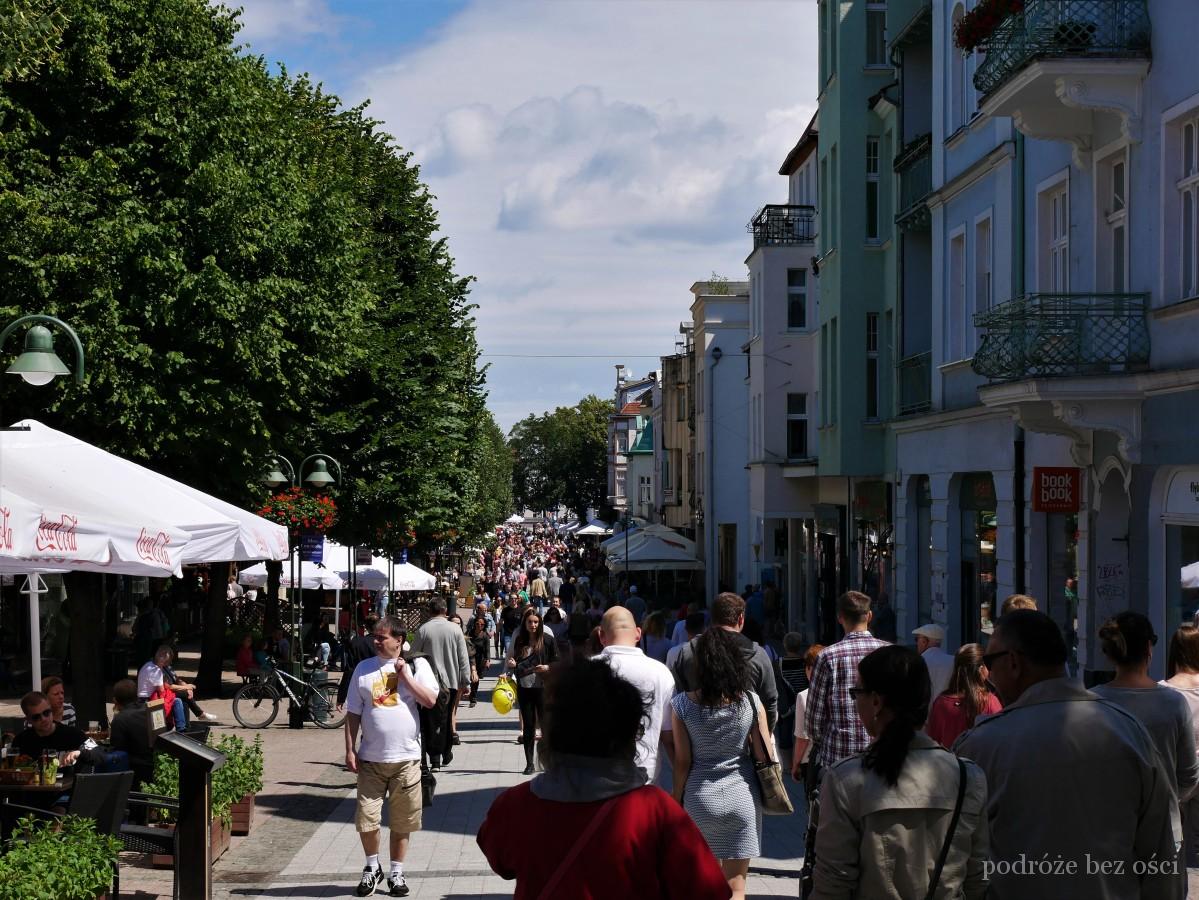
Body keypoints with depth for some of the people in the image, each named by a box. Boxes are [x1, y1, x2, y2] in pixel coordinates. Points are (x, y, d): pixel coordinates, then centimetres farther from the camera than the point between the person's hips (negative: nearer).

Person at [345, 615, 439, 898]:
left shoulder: (417, 665, 2)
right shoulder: (364, 668, 5)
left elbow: (430, 701, -9)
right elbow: (353, 713, 6)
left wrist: (405, 676, -12)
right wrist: (350, 750, 0)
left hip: (406, 758, -1)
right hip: (371, 758, 1)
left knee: (402, 821, 8)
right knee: (366, 818, 0)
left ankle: (396, 872, 22)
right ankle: (372, 867, 22)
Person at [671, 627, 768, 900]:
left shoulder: (682, 705, -9)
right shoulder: (751, 702, -6)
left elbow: (682, 762, -6)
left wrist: (677, 799, 6)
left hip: (699, 796, 0)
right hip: (743, 797, 0)